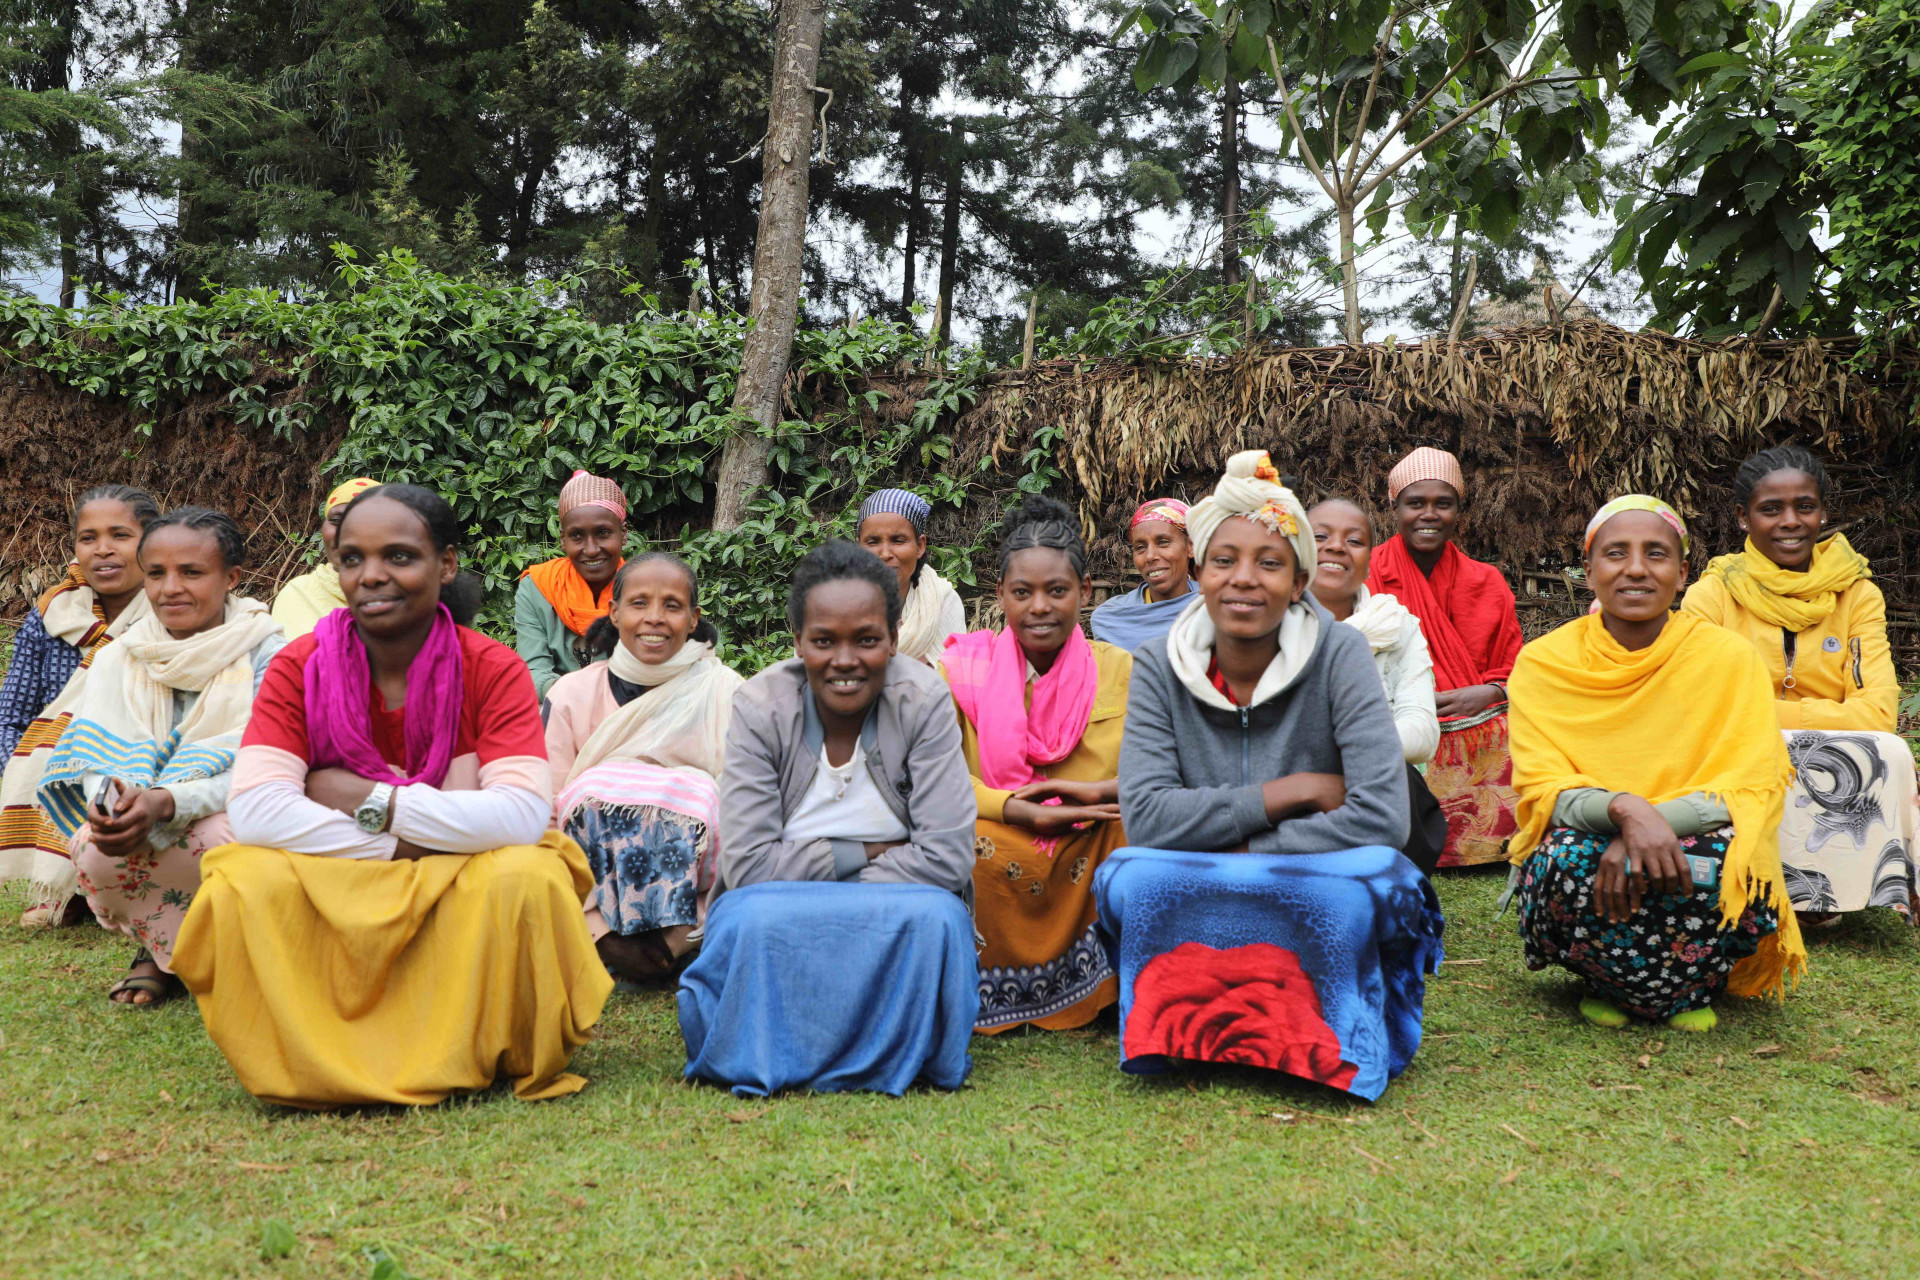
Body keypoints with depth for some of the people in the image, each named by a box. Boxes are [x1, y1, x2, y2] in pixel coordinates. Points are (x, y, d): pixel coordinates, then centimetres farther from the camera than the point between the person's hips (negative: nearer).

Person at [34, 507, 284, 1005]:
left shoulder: (264, 655, -6)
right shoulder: (117, 661, 7)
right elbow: (97, 758, -4)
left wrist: (165, 804, -35)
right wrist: (111, 801, -31)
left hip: (232, 818, -2)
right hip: (139, 829, 3)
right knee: (97, 850, -30)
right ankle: (164, 951, 1)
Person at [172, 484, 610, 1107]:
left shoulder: (493, 670, -9)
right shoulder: (299, 668, -5)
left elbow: (523, 815, -22)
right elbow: (254, 810, -18)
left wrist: (368, 800, -21)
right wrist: (409, 841, -22)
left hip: (463, 894, -1)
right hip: (331, 892, 1)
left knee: (528, 878, -33)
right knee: (246, 882, -29)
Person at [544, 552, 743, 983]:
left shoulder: (727, 695, 1)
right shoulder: (572, 695, 2)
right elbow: (545, 818, -5)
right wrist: (598, 928, -21)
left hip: (692, 875, 0)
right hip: (592, 880, 0)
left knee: (699, 791, -26)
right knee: (597, 787, -25)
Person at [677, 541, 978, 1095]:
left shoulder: (923, 701, -9)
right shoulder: (761, 707, -8)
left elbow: (949, 856, -15)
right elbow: (747, 864, -14)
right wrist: (867, 853, -14)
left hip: (897, 908, 1)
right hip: (779, 905, 0)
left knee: (935, 919, -35)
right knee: (752, 922, -36)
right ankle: (765, 1056, -11)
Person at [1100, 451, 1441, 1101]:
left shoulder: (1339, 654, -9)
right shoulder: (1160, 668, -4)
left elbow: (1382, 816, -19)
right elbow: (1146, 816, -16)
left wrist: (1237, 853, -16)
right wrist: (1291, 792, -18)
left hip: (1317, 909, 0)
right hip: (1200, 914, 1)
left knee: (1376, 874, -34)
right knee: (1127, 877, -30)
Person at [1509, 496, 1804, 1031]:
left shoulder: (1729, 657, -3)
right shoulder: (1544, 661, -3)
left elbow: (1750, 790, -10)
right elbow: (1541, 788, -10)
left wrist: (1657, 822, -28)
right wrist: (1624, 808, -33)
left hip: (1688, 851, 0)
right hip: (1589, 847, 0)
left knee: (1723, 854, -33)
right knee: (1566, 859, -33)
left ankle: (1616, 984, -1)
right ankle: (1686, 990, -2)